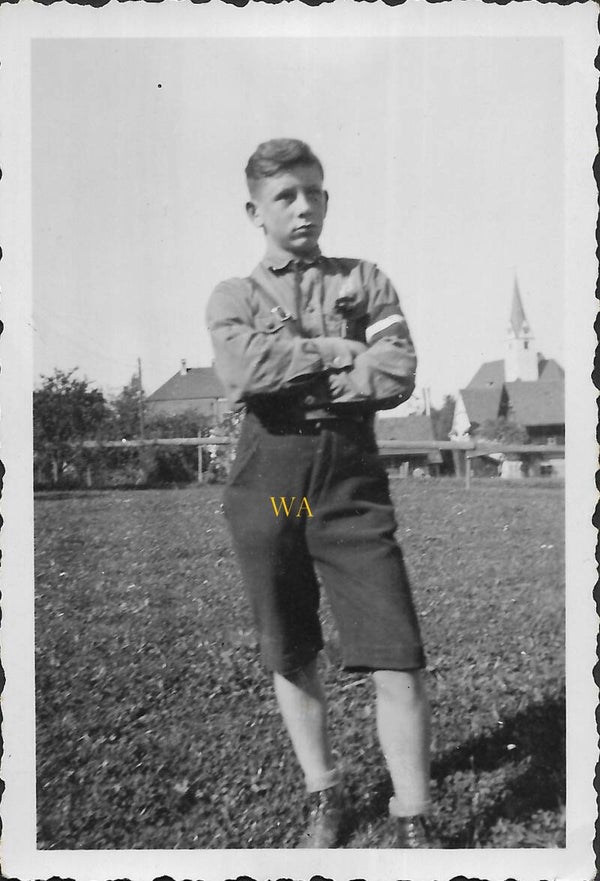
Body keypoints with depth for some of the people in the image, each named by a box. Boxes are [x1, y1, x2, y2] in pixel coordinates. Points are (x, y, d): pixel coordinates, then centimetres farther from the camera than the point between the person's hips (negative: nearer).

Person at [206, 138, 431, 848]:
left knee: (396, 657, -5)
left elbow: (397, 377, -5)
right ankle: (323, 797, 32)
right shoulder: (232, 297, 11)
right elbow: (242, 370, -12)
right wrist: (336, 351, -7)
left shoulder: (365, 281, 12)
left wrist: (290, 381, -8)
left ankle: (410, 822, 13)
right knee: (290, 656, 11)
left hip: (350, 478, 0)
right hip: (266, 483, 1)